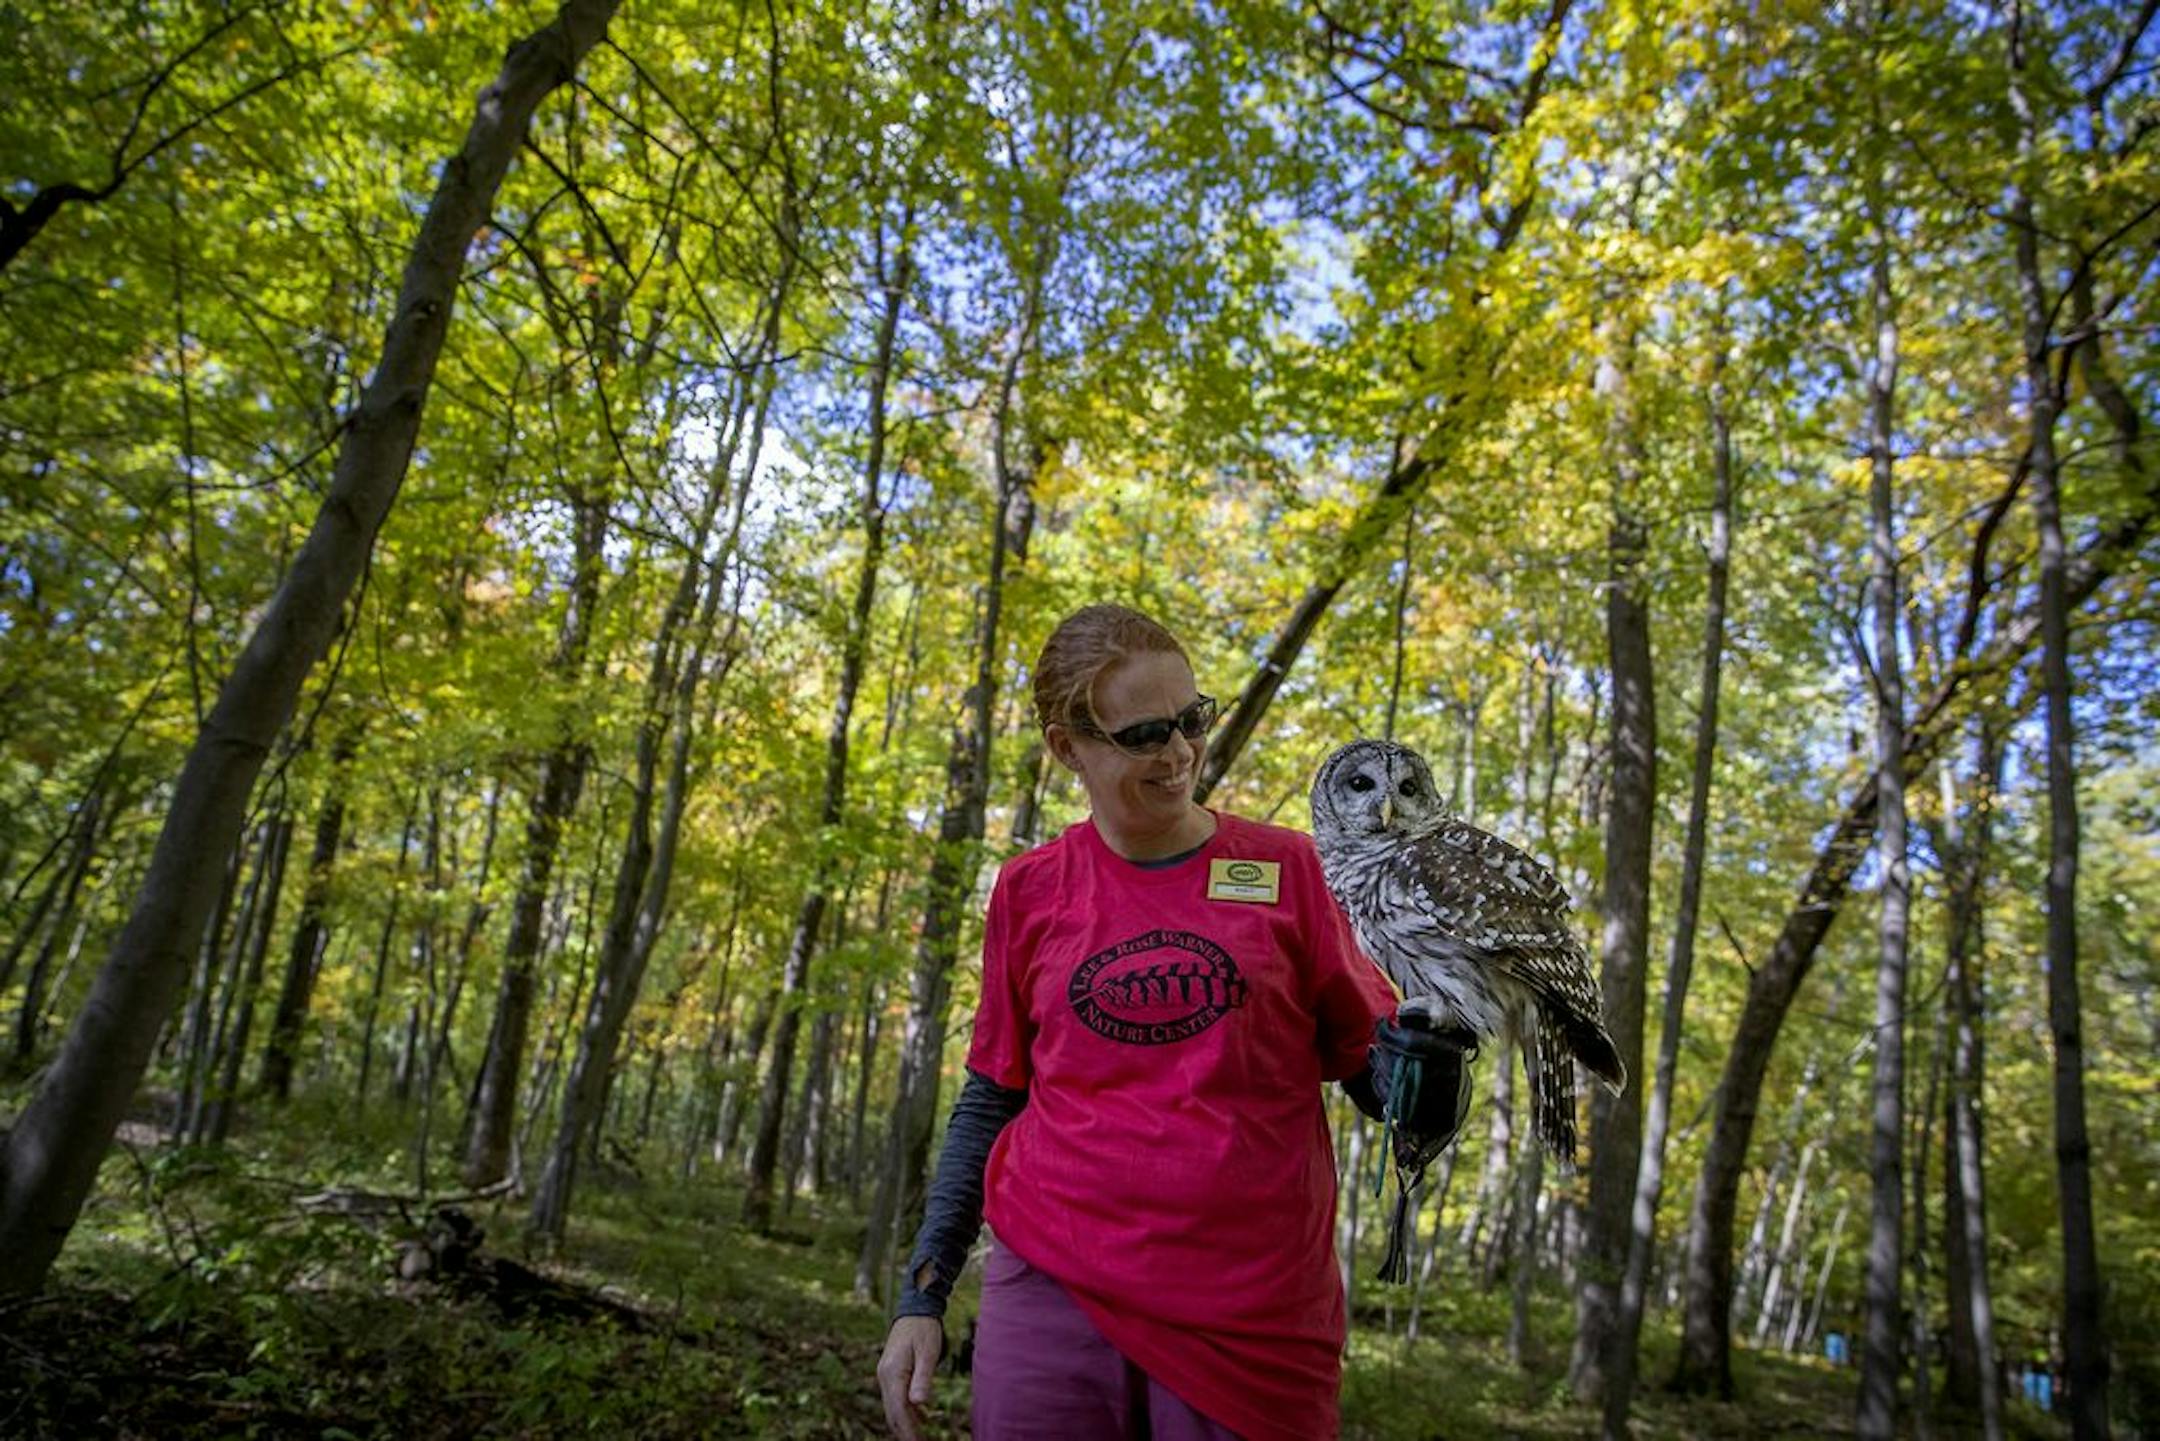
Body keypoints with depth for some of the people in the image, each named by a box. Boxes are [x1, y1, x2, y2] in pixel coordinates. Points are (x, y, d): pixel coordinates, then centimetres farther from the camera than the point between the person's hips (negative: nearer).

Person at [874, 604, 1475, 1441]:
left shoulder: (1284, 868, -2)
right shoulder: (1029, 892, 2)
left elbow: (1370, 1062, 2)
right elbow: (990, 1103, 9)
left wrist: (1428, 1057, -20)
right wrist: (921, 1297, 7)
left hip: (1254, 1318, 0)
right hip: (1052, 1289, 1)